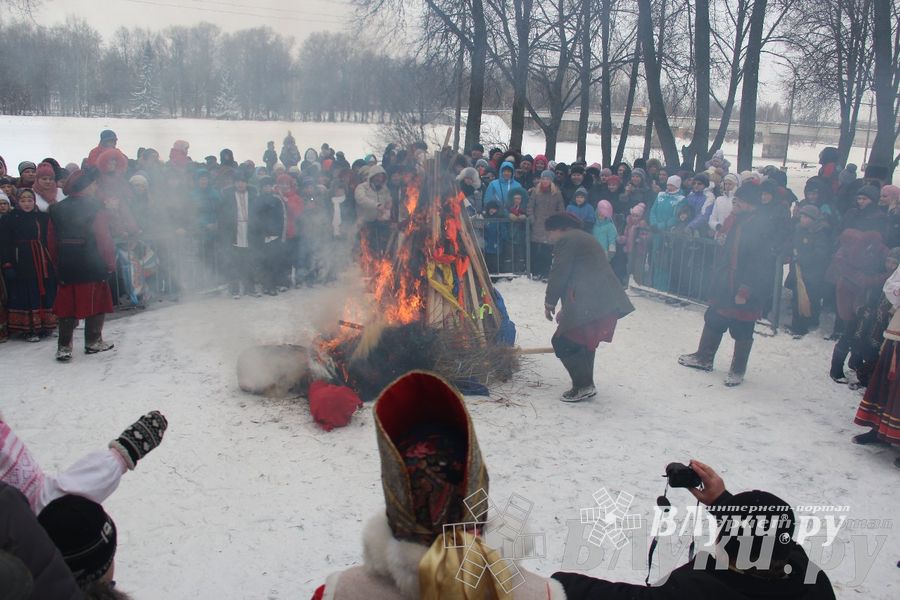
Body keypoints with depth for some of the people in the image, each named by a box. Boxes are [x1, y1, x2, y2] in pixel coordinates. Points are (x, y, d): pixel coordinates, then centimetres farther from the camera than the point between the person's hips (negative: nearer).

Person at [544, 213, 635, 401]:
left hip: (590, 304, -10)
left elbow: (559, 275, -6)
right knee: (584, 343, 23)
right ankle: (585, 385, 27)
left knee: (563, 342, -1)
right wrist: (566, 308, 30)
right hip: (608, 301, 10)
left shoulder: (566, 240, -2)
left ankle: (583, 386, 1)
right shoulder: (584, 238, 28)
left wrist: (549, 304, 8)